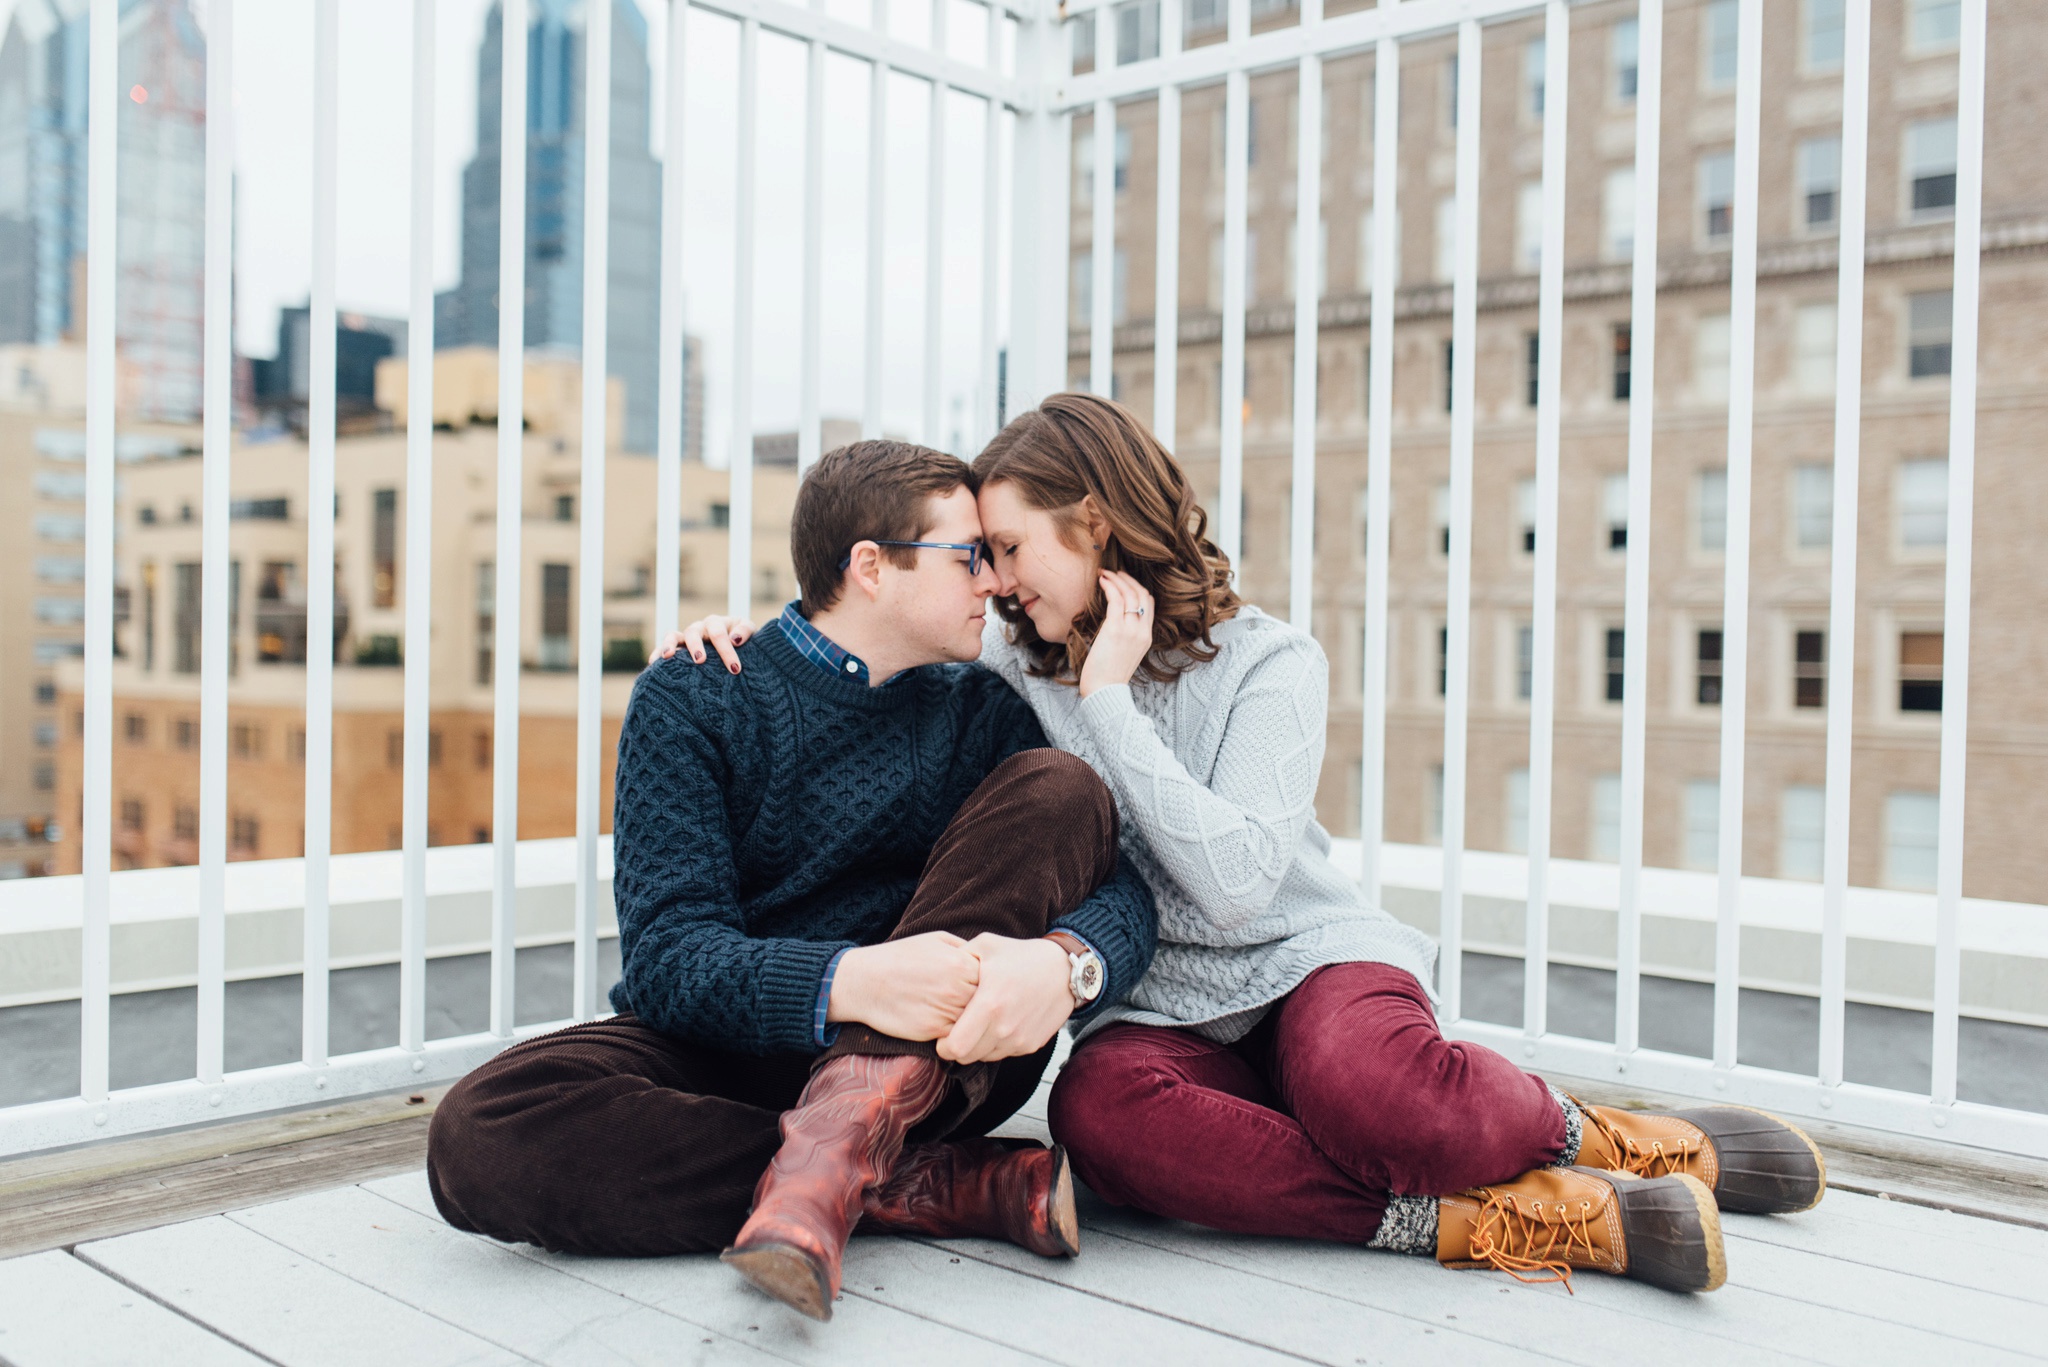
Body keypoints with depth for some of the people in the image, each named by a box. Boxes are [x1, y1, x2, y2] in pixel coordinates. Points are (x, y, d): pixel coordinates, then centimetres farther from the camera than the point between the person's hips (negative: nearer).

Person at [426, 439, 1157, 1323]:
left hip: (933, 1070, 2)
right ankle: (960, 1186, -27)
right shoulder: (690, 702, -3)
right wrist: (846, 982, -37)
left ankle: (834, 1149, -29)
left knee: (1059, 788, -17)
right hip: (734, 1053, -1)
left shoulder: (982, 712, 7)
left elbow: (1125, 893, -5)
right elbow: (666, 954, -16)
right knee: (477, 1137, -30)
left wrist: (1063, 960, -31)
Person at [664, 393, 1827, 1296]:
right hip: (1159, 1012, 3)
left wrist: (1109, 700, -15)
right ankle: (1500, 1222, -30)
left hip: (1311, 958, -3)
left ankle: (1595, 1139, -7)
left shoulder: (1270, 662, -6)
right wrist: (751, 635, 2)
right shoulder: (1013, 673, 8)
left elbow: (1233, 881, -19)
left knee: (1361, 1080, -40)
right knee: (1102, 1111, -35)